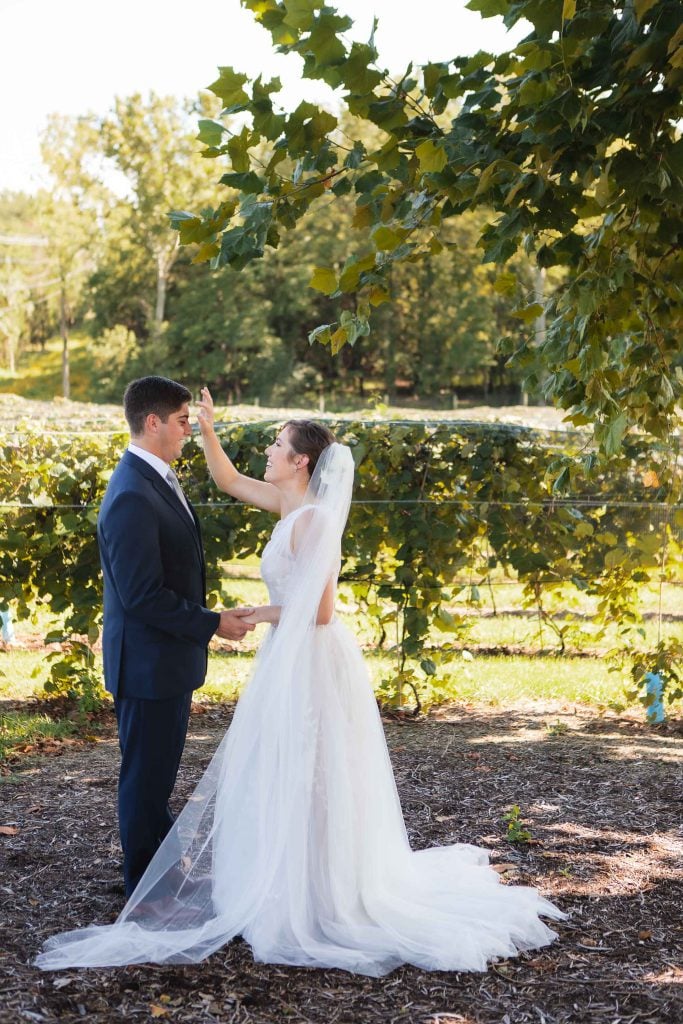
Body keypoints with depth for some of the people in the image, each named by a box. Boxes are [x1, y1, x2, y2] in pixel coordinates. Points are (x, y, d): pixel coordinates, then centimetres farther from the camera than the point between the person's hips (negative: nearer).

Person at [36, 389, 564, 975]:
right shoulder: (291, 505, 5)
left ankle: (308, 897, 13)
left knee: (301, 782, 2)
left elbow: (318, 610, -24)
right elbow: (228, 481, 17)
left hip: (310, 663, -9)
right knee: (286, 782, 17)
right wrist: (208, 430, 5)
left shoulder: (313, 519, -21)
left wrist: (259, 615, -10)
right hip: (292, 659, 9)